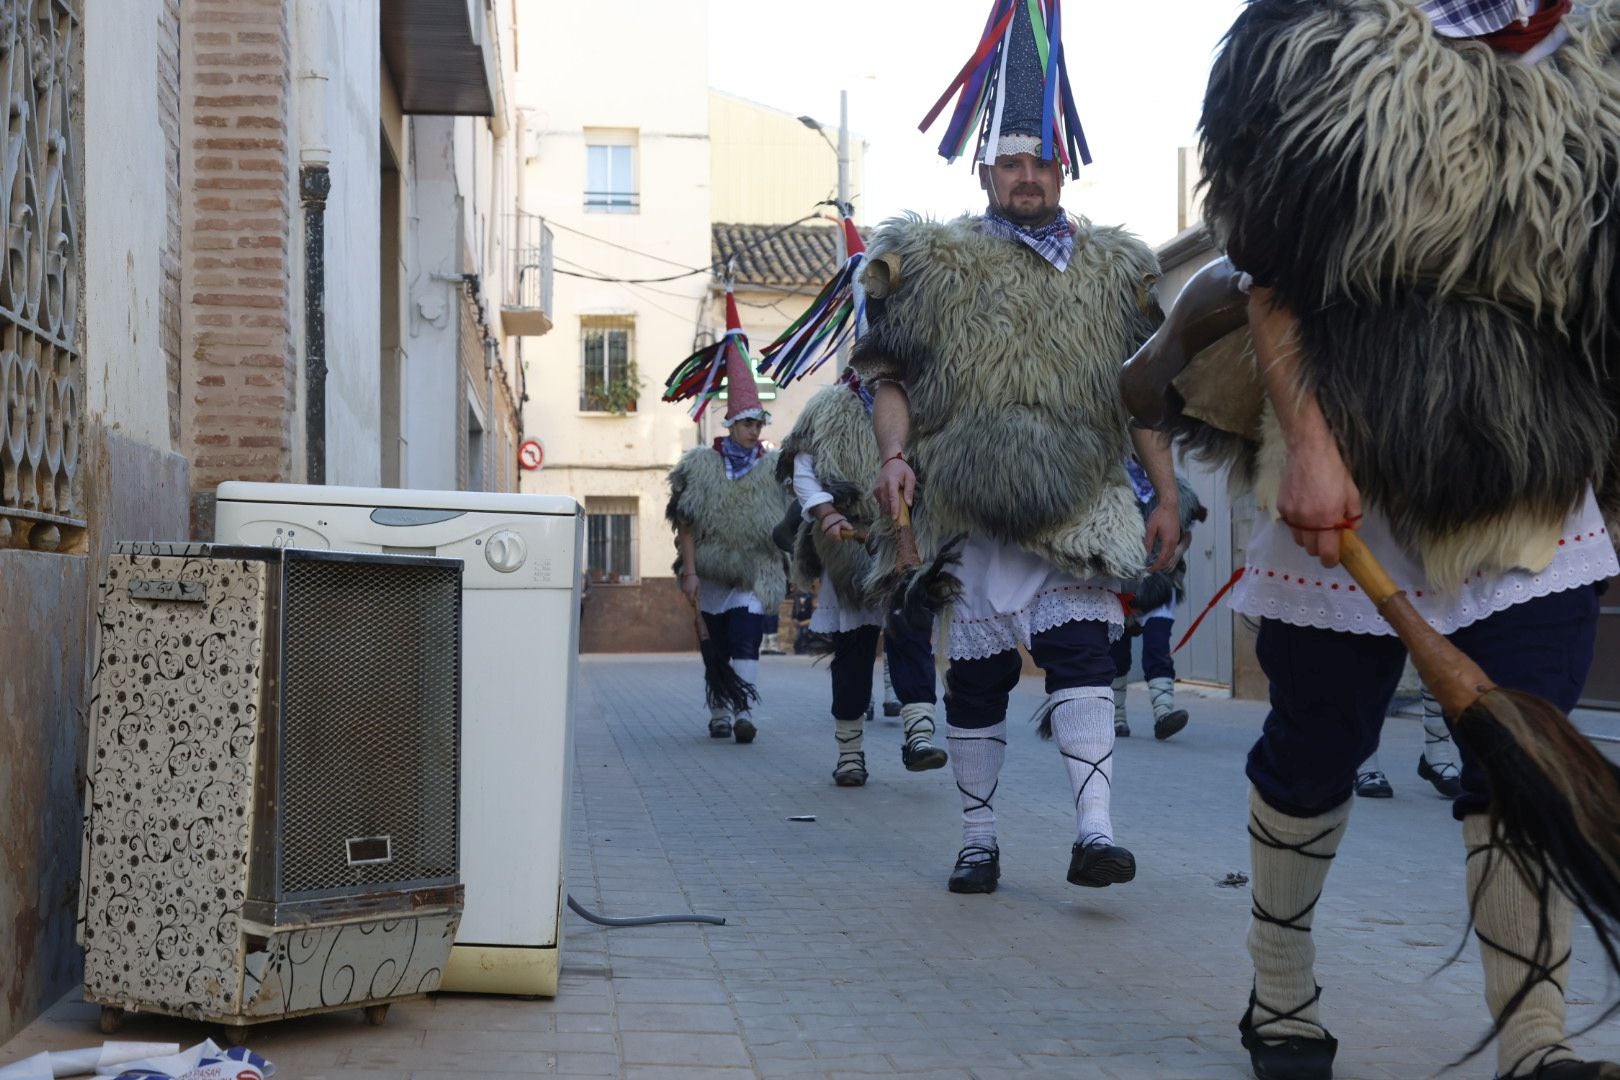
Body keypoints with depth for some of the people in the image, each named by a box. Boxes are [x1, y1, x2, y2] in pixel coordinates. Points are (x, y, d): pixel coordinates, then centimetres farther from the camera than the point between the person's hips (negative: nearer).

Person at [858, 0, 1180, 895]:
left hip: (1080, 510, 1)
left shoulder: (1112, 269, 12)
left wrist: (1165, 495, 7)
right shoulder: (934, 262, 6)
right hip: (967, 509, 0)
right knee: (974, 677, 5)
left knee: (1081, 652, -13)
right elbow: (890, 373, 3)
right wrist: (895, 457, -14)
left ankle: (1094, 832, -16)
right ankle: (978, 841, 17)